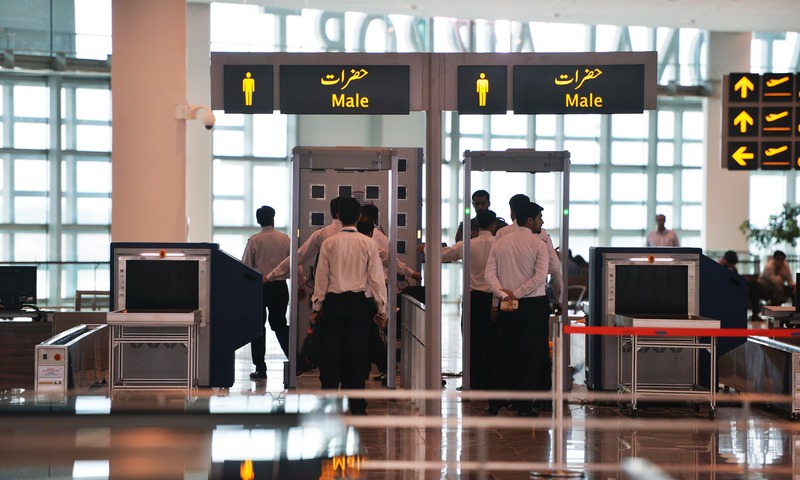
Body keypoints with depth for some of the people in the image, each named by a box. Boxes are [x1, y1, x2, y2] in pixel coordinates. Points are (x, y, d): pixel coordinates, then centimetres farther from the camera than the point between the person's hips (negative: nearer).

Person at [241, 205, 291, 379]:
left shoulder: (254, 241, -8)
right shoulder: (285, 239, -2)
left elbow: (246, 266, -5)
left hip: (258, 287, -2)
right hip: (280, 286, 2)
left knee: (258, 327, 6)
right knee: (280, 324, 14)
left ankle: (260, 368, 5)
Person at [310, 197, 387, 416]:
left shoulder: (329, 243, -2)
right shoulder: (368, 244, -2)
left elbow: (321, 277, 1)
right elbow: (377, 277, -1)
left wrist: (316, 306, 9)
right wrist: (381, 309, 5)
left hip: (333, 301, 0)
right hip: (359, 301, 0)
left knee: (330, 352, 6)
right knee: (357, 352, 5)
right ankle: (357, 405, 6)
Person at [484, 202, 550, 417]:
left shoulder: (500, 243, 7)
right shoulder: (538, 244, -7)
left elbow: (490, 274, 0)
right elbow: (540, 277, -16)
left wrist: (505, 295, -7)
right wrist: (516, 293, -12)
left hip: (507, 306, 4)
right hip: (534, 304, -4)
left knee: (504, 353, 11)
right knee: (530, 355, 2)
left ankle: (494, 403, 12)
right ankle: (524, 405, 2)